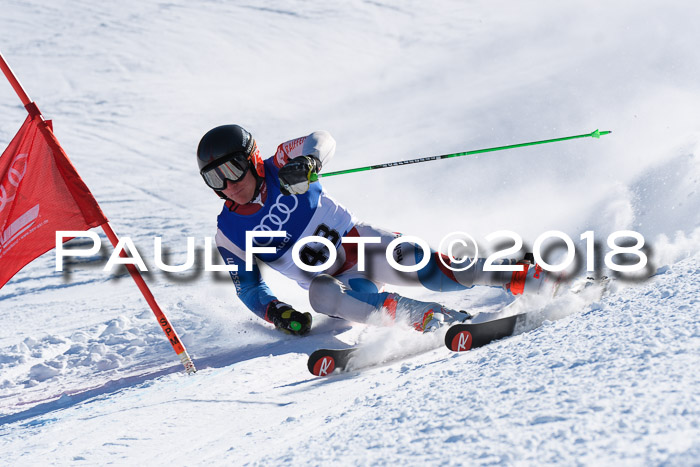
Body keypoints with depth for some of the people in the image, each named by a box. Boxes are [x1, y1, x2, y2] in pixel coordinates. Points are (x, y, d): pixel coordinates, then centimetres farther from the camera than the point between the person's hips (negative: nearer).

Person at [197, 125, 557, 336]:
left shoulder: (281, 168, -4)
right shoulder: (229, 235, -1)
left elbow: (321, 141, -12)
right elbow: (249, 288, 7)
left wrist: (306, 160, -34)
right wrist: (276, 313, -12)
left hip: (360, 243, 0)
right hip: (333, 281, 1)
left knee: (423, 266, -27)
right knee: (321, 293, -36)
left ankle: (524, 275, -20)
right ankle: (428, 317, -46)